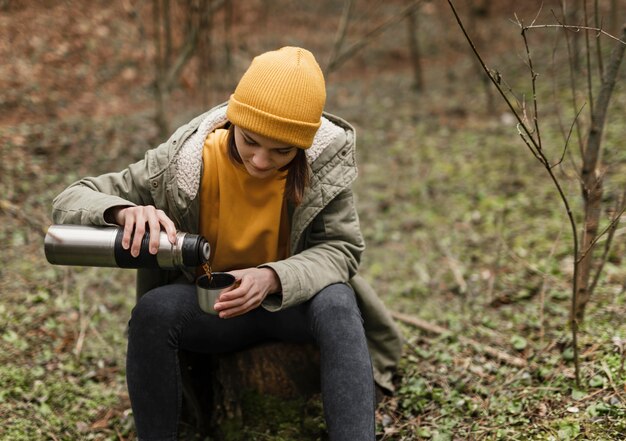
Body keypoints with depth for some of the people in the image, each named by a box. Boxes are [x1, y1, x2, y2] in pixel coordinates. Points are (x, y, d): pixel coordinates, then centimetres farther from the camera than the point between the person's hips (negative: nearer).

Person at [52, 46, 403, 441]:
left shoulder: (325, 160, -17)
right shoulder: (187, 161, -19)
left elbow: (341, 248, -15)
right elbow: (71, 201, -16)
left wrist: (273, 278, -36)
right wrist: (125, 212, -40)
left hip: (292, 301, 0)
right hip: (208, 308, 0)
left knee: (336, 303, -32)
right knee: (153, 310, -30)